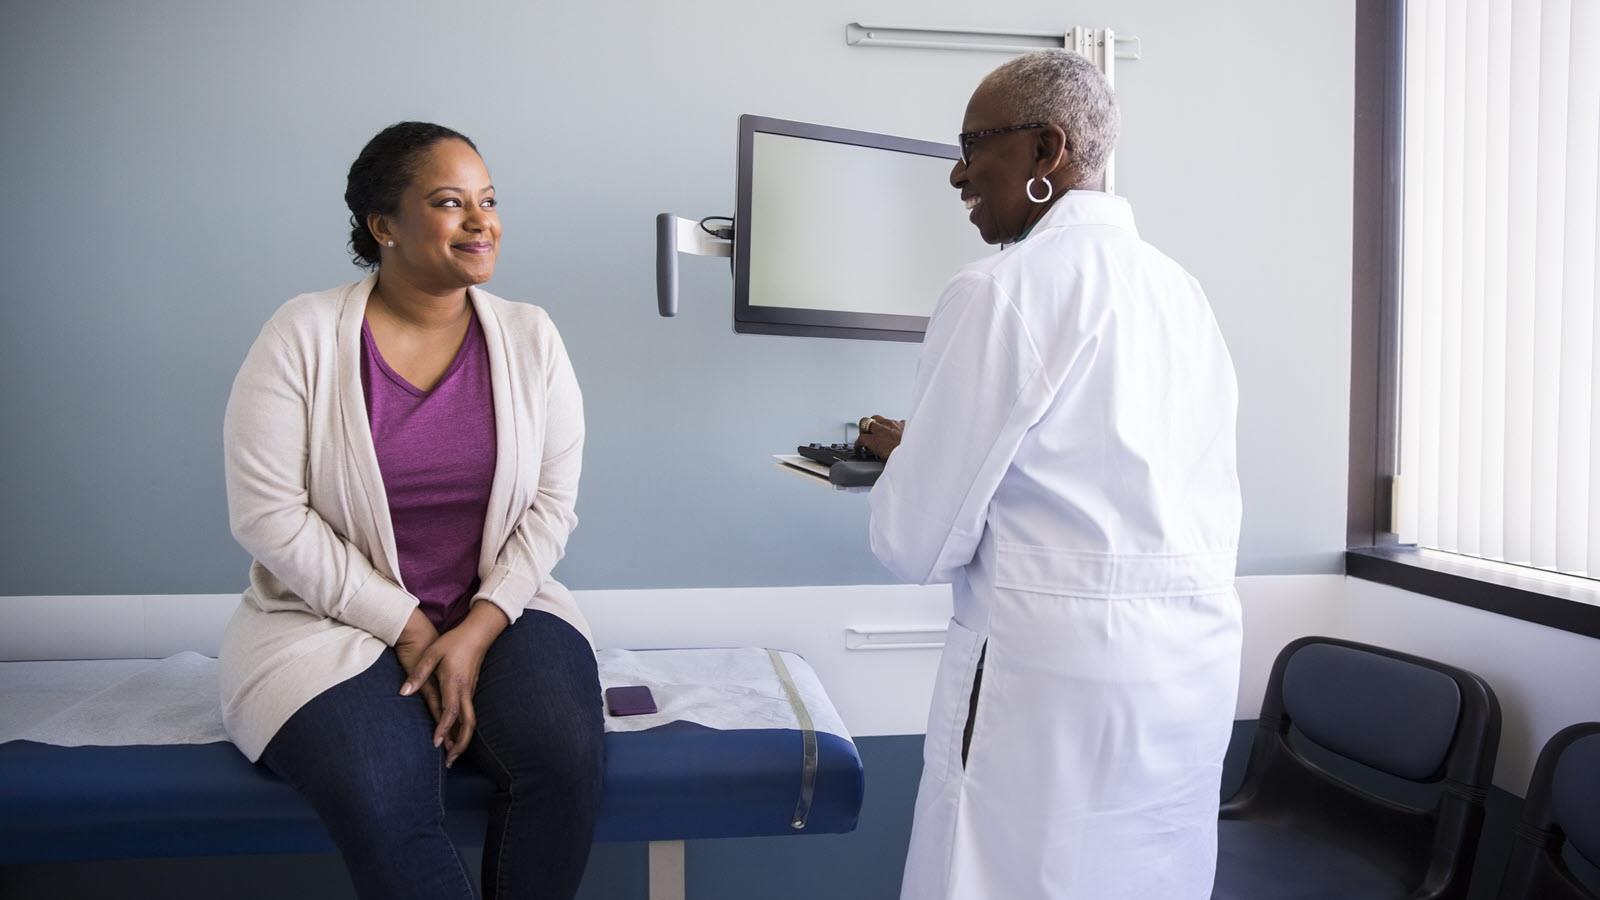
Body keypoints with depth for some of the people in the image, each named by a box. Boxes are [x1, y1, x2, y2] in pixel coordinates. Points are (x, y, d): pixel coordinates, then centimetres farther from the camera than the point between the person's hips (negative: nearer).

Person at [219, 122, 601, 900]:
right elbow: (268, 514, -11)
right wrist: (409, 630, -14)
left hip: (497, 611, 2)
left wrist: (478, 630, -14)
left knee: (563, 756, -25)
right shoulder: (304, 336, -7)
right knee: (383, 806, -28)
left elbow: (551, 503, -1)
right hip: (335, 623, -2)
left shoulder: (529, 337, 0)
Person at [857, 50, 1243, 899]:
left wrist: (902, 456, 9)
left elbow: (921, 543, -11)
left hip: (1057, 670, -8)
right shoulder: (1182, 290, 10)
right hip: (1197, 662, 8)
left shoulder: (1000, 289, -12)